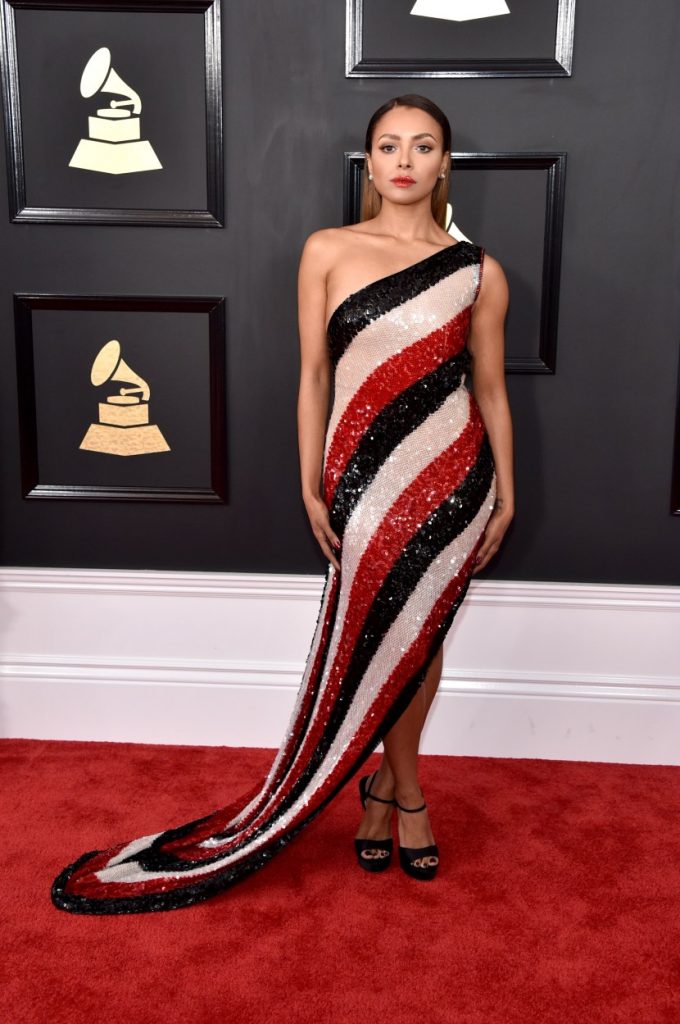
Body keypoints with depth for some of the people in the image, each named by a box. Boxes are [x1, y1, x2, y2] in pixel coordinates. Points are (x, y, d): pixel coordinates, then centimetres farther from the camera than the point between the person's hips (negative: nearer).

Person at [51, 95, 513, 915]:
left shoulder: (477, 270, 4)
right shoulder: (328, 251, 2)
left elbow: (490, 389, 8)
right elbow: (313, 376, 2)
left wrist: (506, 493, 7)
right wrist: (310, 485, 0)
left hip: (452, 478, 2)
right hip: (364, 477, -1)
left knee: (417, 634, 10)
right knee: (379, 636, 5)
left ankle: (384, 785, 29)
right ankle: (403, 791, 26)